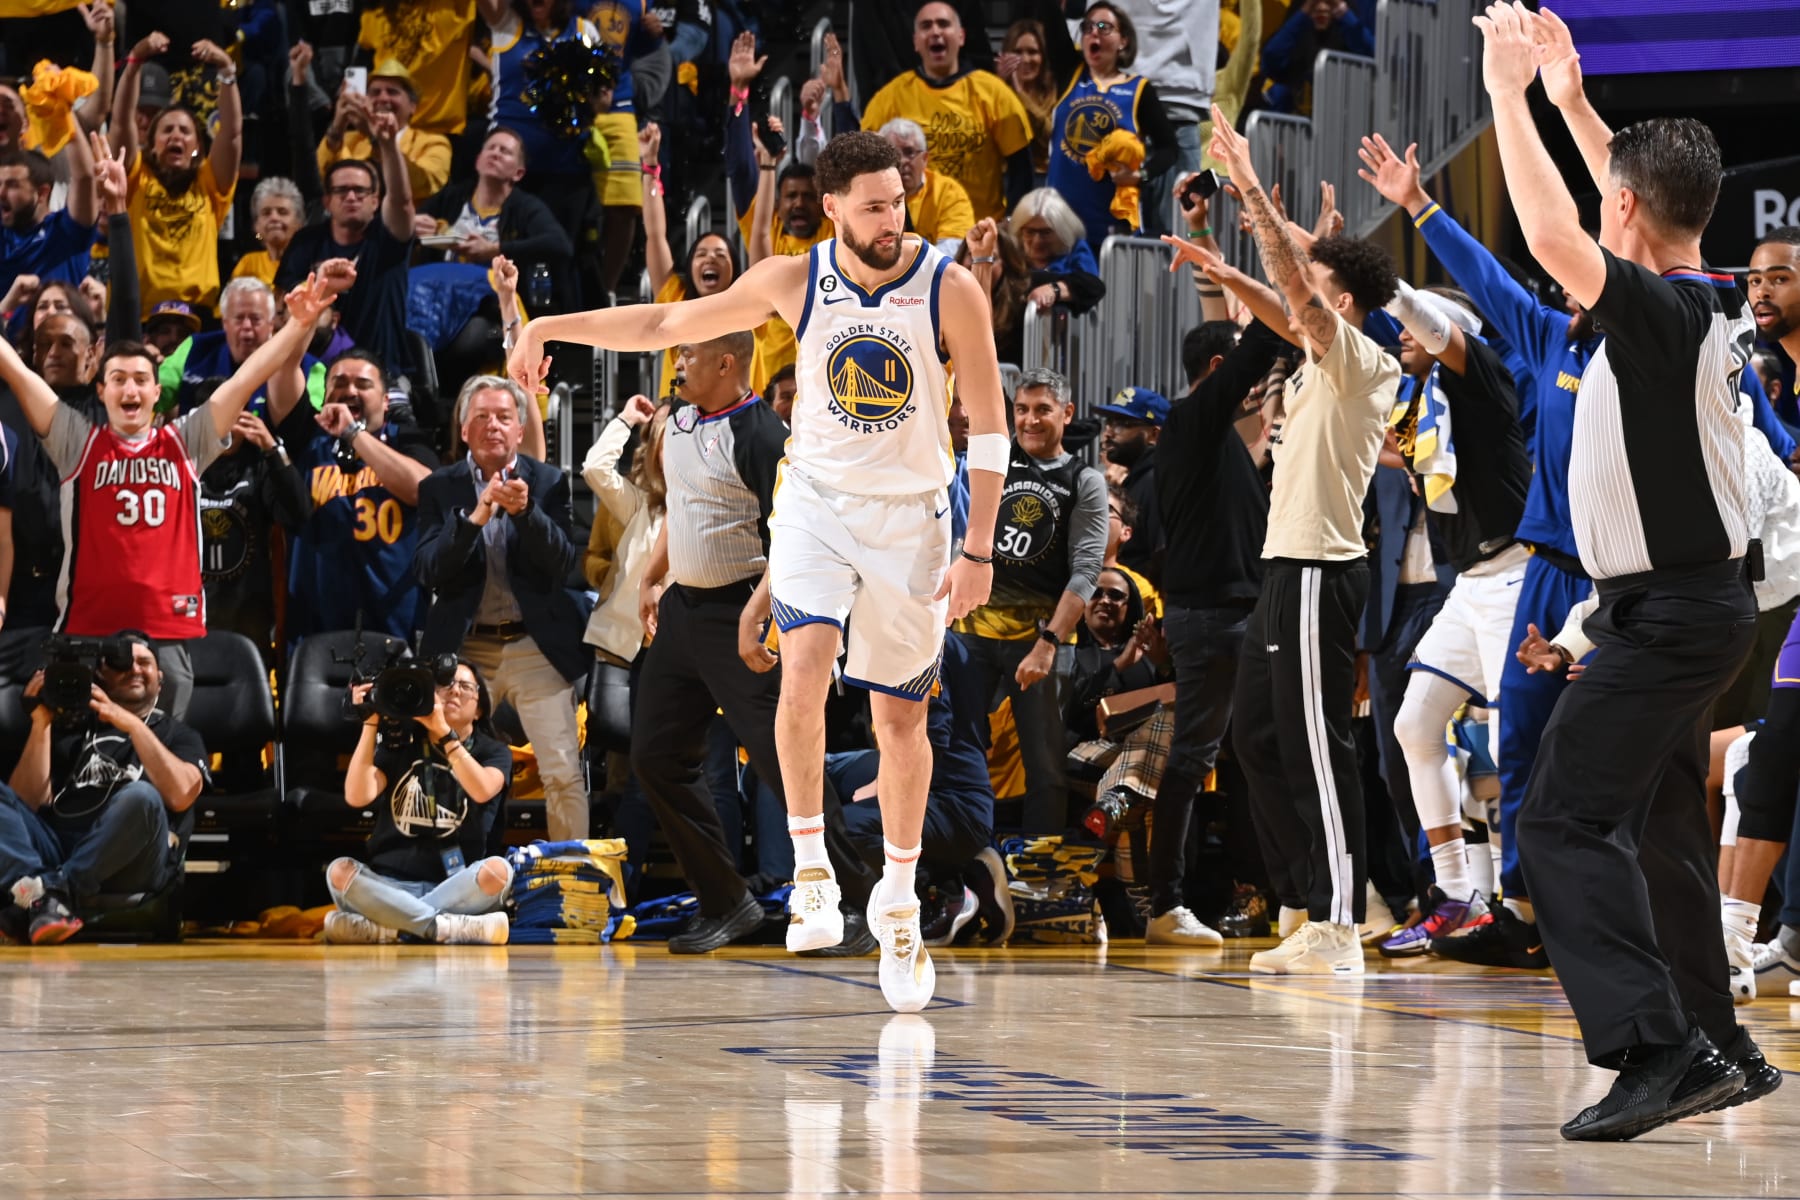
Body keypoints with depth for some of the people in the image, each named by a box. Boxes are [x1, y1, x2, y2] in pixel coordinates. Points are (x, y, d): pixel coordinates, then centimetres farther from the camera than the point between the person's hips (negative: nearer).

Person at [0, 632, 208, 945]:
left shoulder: (179, 736, 21)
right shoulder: (72, 730, 26)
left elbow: (180, 795, -3)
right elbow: (28, 804, 12)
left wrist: (133, 725, -7)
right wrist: (41, 724, 5)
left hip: (125, 865, -3)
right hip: (54, 847, 3)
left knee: (140, 797, -33)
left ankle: (54, 892, -39)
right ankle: (41, 895, -44)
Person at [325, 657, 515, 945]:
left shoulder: (493, 751, 11)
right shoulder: (400, 748, 14)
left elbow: (482, 790, -14)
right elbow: (357, 797, -5)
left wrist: (443, 732, -20)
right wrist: (370, 724, -7)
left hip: (456, 889, -1)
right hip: (389, 886, 1)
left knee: (496, 871, -34)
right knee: (340, 872, -30)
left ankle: (389, 928, -29)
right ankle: (454, 928, -33)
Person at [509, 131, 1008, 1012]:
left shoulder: (951, 290, -12)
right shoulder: (794, 282, -7)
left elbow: (987, 426, -7)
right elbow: (667, 324, 4)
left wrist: (979, 551, -11)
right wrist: (553, 327, -3)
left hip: (911, 517, -1)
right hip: (818, 501, 1)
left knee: (902, 714, 7)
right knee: (804, 669, -23)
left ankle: (898, 901, 23)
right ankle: (810, 867, -12)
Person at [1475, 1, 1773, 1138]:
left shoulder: (1663, 314, -20)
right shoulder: (1712, 302, 6)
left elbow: (1554, 236, -31)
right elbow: (1650, 210, 24)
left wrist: (1510, 94, -21)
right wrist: (1571, 99, 27)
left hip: (1667, 613, -10)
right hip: (1699, 604, 10)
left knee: (1565, 823, -12)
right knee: (1661, 828, 18)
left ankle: (1658, 1048, -21)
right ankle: (1716, 1046, 23)